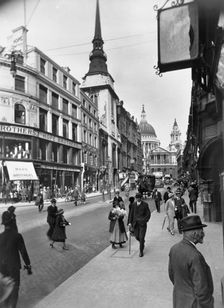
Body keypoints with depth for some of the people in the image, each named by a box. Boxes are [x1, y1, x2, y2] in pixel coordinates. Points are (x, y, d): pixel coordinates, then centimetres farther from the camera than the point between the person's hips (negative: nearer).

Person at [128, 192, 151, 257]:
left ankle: (141, 251, 11)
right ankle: (142, 242, 40)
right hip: (135, 223, 4)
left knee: (141, 238, -5)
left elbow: (148, 214, -2)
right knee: (137, 236, 7)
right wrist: (130, 222, 4)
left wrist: (144, 221, -12)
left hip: (142, 223, -3)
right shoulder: (134, 204, 5)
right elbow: (132, 214, 10)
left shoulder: (145, 204, -5)